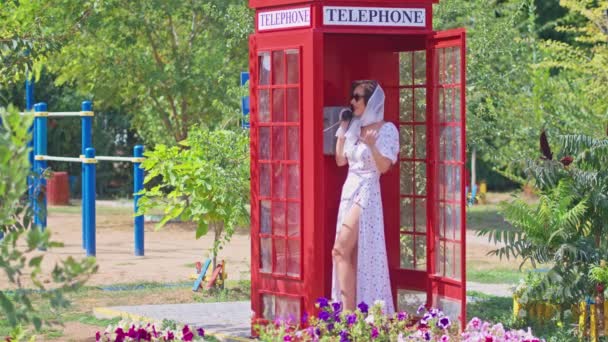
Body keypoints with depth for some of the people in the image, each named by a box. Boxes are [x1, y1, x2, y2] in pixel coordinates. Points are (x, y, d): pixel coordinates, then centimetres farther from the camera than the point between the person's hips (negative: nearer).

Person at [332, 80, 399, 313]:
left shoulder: (386, 129, -7)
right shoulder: (354, 127, 13)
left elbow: (384, 166, -14)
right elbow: (340, 160, 15)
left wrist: (371, 144, -30)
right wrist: (342, 130, 10)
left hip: (366, 192, -8)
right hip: (349, 190, 8)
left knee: (341, 250, -14)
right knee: (350, 255, 6)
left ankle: (349, 313, -13)